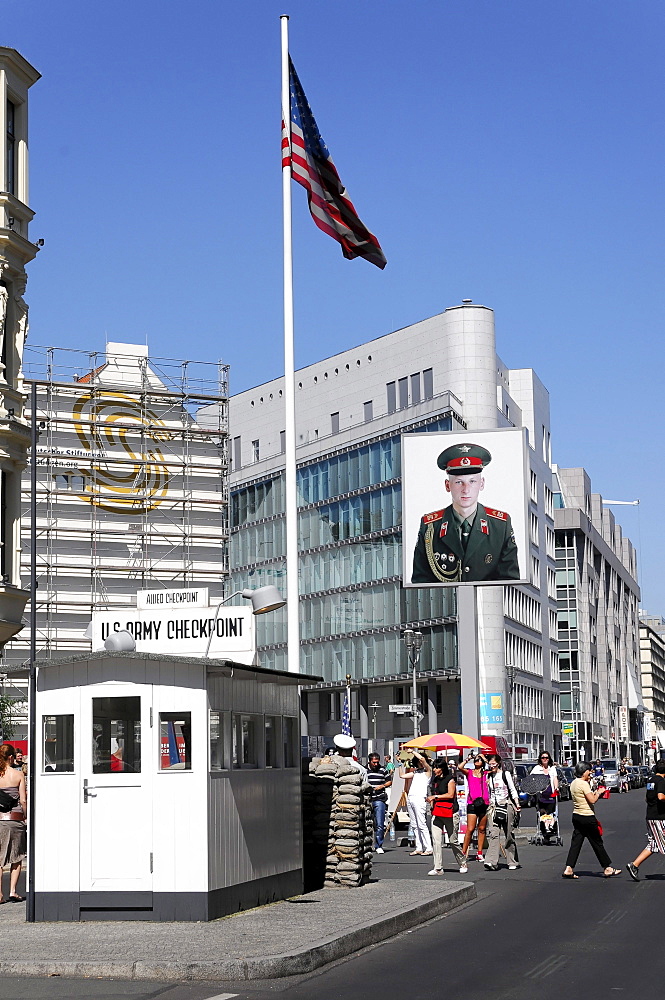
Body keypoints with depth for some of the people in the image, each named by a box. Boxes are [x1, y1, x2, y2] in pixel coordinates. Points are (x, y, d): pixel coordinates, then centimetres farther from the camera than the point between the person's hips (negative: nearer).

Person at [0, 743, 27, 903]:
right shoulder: (18, 775, -4)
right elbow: (23, 801, -5)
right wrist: (26, 817, 6)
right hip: (14, 818, -2)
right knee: (17, 857, 10)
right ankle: (13, 891, 6)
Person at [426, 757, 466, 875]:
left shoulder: (450, 779, -5)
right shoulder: (435, 780, 16)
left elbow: (450, 795, -14)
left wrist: (435, 797, -12)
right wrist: (431, 800, 6)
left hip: (450, 813, -6)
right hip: (437, 814, 6)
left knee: (453, 841, 2)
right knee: (436, 840, -5)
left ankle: (462, 863, 23)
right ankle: (438, 868, -4)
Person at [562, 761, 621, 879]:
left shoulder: (574, 783, 11)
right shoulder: (584, 784, -16)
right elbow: (592, 800, -19)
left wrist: (594, 793, 12)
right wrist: (598, 793, -3)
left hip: (576, 815, 8)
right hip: (587, 817, -8)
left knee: (576, 843, 6)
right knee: (597, 843, 3)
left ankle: (568, 869, -1)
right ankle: (607, 868, 12)